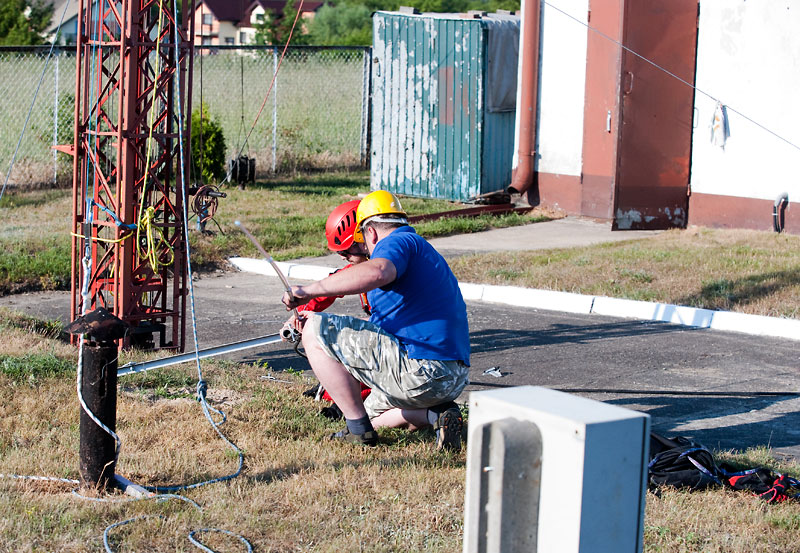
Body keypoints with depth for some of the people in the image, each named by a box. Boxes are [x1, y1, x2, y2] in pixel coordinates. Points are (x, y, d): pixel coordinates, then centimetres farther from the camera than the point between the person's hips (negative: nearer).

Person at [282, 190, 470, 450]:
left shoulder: (397, 242, -4)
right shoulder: (426, 251, 29)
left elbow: (378, 272, -30)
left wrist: (310, 290, -26)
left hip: (417, 372, -10)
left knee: (315, 330, -4)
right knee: (373, 412, 33)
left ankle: (358, 429, -4)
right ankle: (435, 414, 5)